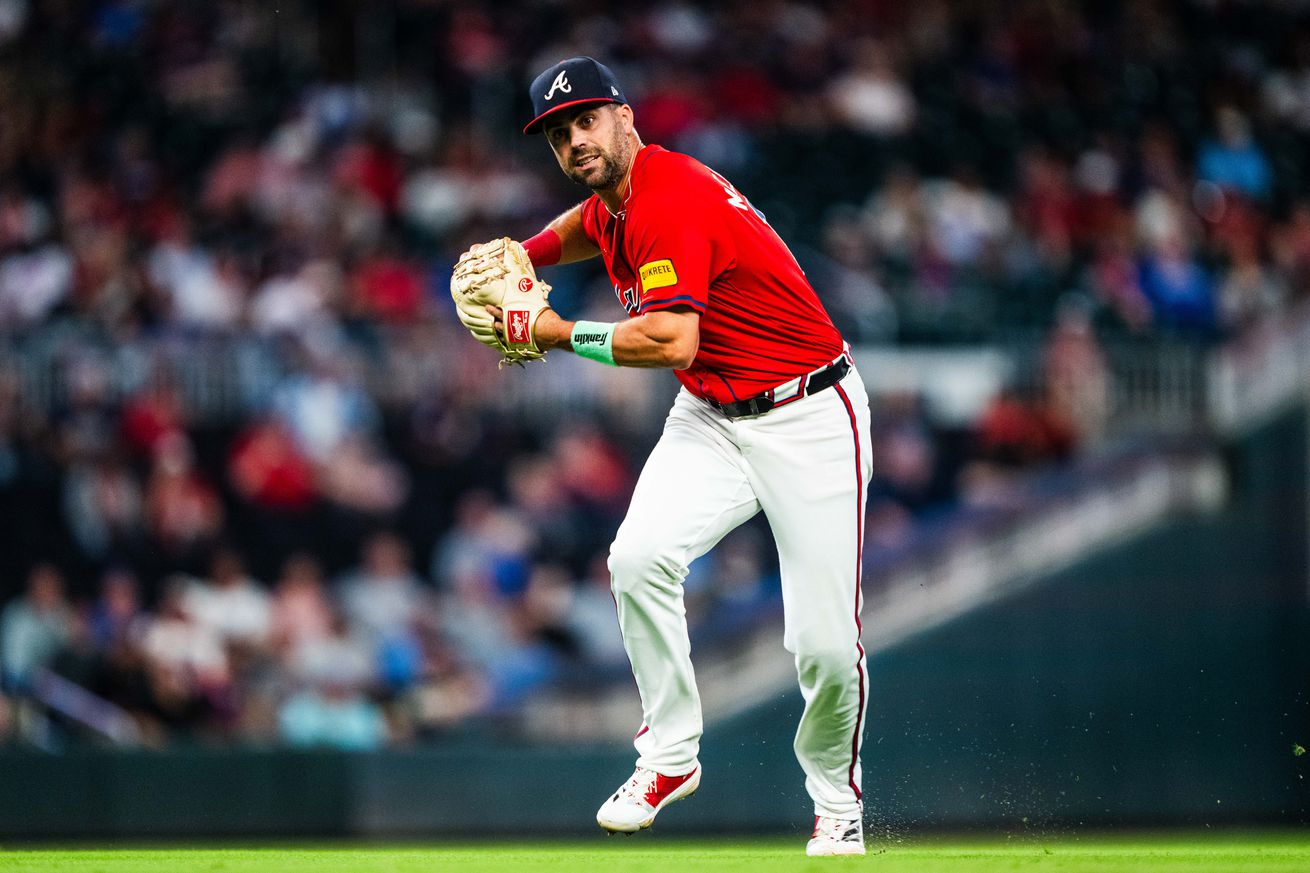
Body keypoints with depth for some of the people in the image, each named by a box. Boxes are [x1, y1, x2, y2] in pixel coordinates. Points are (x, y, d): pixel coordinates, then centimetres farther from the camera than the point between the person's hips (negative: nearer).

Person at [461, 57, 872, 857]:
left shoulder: (670, 200, -22)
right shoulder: (613, 201, 7)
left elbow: (672, 341, -31)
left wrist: (562, 335, -20)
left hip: (808, 420, -8)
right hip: (712, 419, 8)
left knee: (826, 643, -9)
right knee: (639, 557, -21)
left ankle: (838, 804, 17)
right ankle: (670, 756, -8)